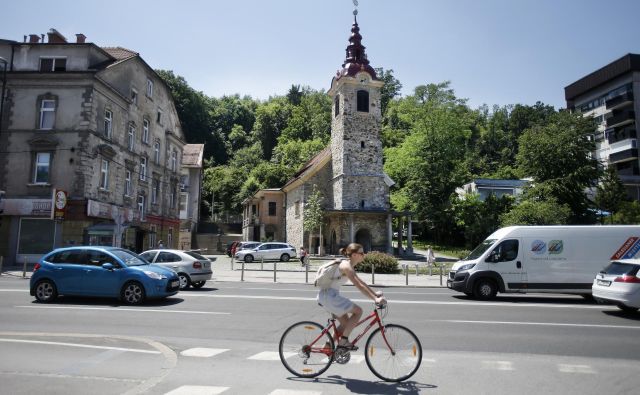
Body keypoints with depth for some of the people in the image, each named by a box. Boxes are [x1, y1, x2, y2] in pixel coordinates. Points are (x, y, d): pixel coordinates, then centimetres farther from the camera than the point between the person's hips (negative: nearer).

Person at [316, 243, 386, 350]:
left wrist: (374, 294, 14)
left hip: (327, 295, 10)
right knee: (358, 311, -9)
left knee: (346, 323, 14)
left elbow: (361, 282, 19)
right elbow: (359, 286, -26)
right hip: (328, 295, -10)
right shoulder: (346, 266, -18)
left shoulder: (348, 265, 13)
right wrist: (375, 299, -29)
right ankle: (343, 340, -3)